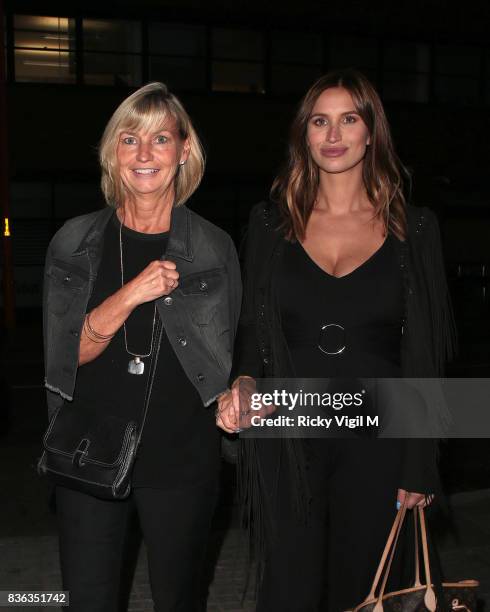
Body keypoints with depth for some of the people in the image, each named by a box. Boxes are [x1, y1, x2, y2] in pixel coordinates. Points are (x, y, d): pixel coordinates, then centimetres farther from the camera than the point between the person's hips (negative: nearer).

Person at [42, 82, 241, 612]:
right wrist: (132, 294, -21)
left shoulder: (214, 248, -1)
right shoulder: (75, 244, 0)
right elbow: (67, 353, -8)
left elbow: (230, 356, 7)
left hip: (183, 458, 0)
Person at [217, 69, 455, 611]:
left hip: (377, 439, 0)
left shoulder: (414, 229, 1)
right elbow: (250, 328, 8)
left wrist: (420, 465, -1)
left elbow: (428, 353, 2)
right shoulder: (271, 222, 3)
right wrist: (243, 383, -14)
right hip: (287, 439, 0)